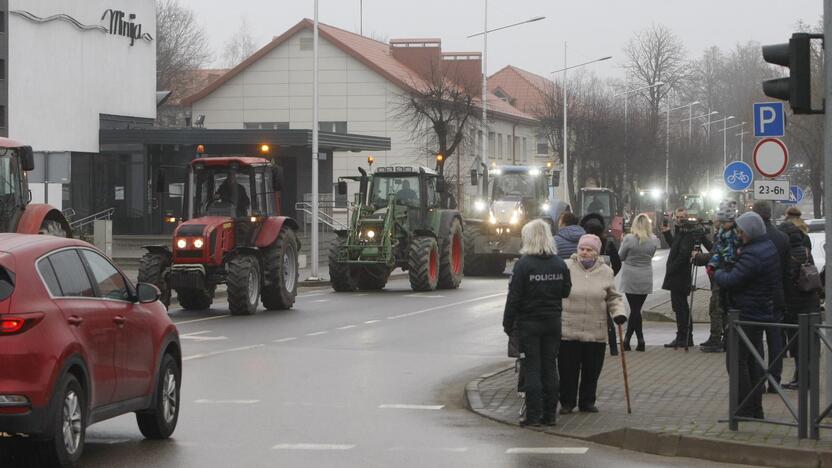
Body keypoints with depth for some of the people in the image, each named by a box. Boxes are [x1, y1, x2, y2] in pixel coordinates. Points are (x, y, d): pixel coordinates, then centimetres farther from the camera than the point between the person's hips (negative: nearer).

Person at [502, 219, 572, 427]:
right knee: (550, 367, 10)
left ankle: (533, 415, -1)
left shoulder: (524, 264, -12)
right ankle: (549, 414, 12)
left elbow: (514, 297, -12)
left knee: (531, 369, 0)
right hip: (553, 322, 4)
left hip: (529, 322, -4)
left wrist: (508, 323, -5)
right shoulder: (559, 264, 1)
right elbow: (566, 292, 5)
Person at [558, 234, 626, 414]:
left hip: (596, 333, 2)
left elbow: (613, 298, 14)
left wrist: (619, 312, -4)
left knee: (592, 370, 8)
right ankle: (567, 402, 15)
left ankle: (587, 401, 22)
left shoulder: (605, 272, 6)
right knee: (568, 369, 2)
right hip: (568, 332, -2)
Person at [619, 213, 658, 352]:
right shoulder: (653, 240, -4)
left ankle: (640, 340, -3)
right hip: (645, 280, 3)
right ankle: (627, 340, 11)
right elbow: (651, 255, 9)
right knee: (636, 309, 8)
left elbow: (621, 257, -2)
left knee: (635, 309, 0)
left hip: (630, 279, -3)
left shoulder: (629, 239, -13)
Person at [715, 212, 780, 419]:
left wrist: (717, 274, -2)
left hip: (746, 314, -10)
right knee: (755, 360, 15)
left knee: (738, 361, -3)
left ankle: (745, 409, -2)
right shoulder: (769, 247, 10)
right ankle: (756, 408, 20)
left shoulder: (752, 255, -23)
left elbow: (730, 281, -24)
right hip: (763, 312, 10)